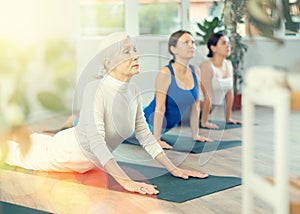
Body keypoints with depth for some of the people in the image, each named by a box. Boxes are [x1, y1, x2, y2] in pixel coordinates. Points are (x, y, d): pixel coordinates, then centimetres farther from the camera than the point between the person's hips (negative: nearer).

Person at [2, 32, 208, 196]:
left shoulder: (132, 91, -14)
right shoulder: (96, 89, -36)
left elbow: (145, 136, -6)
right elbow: (96, 141, -45)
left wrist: (173, 168, -12)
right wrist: (126, 181, -53)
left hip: (90, 161, 7)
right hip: (68, 151, -7)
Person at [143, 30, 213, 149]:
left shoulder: (195, 72, -7)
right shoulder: (165, 73, -25)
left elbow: (195, 105, -1)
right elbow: (160, 108, -26)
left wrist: (195, 135, 1)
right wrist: (157, 140, -27)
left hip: (170, 124, 7)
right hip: (149, 121, -7)